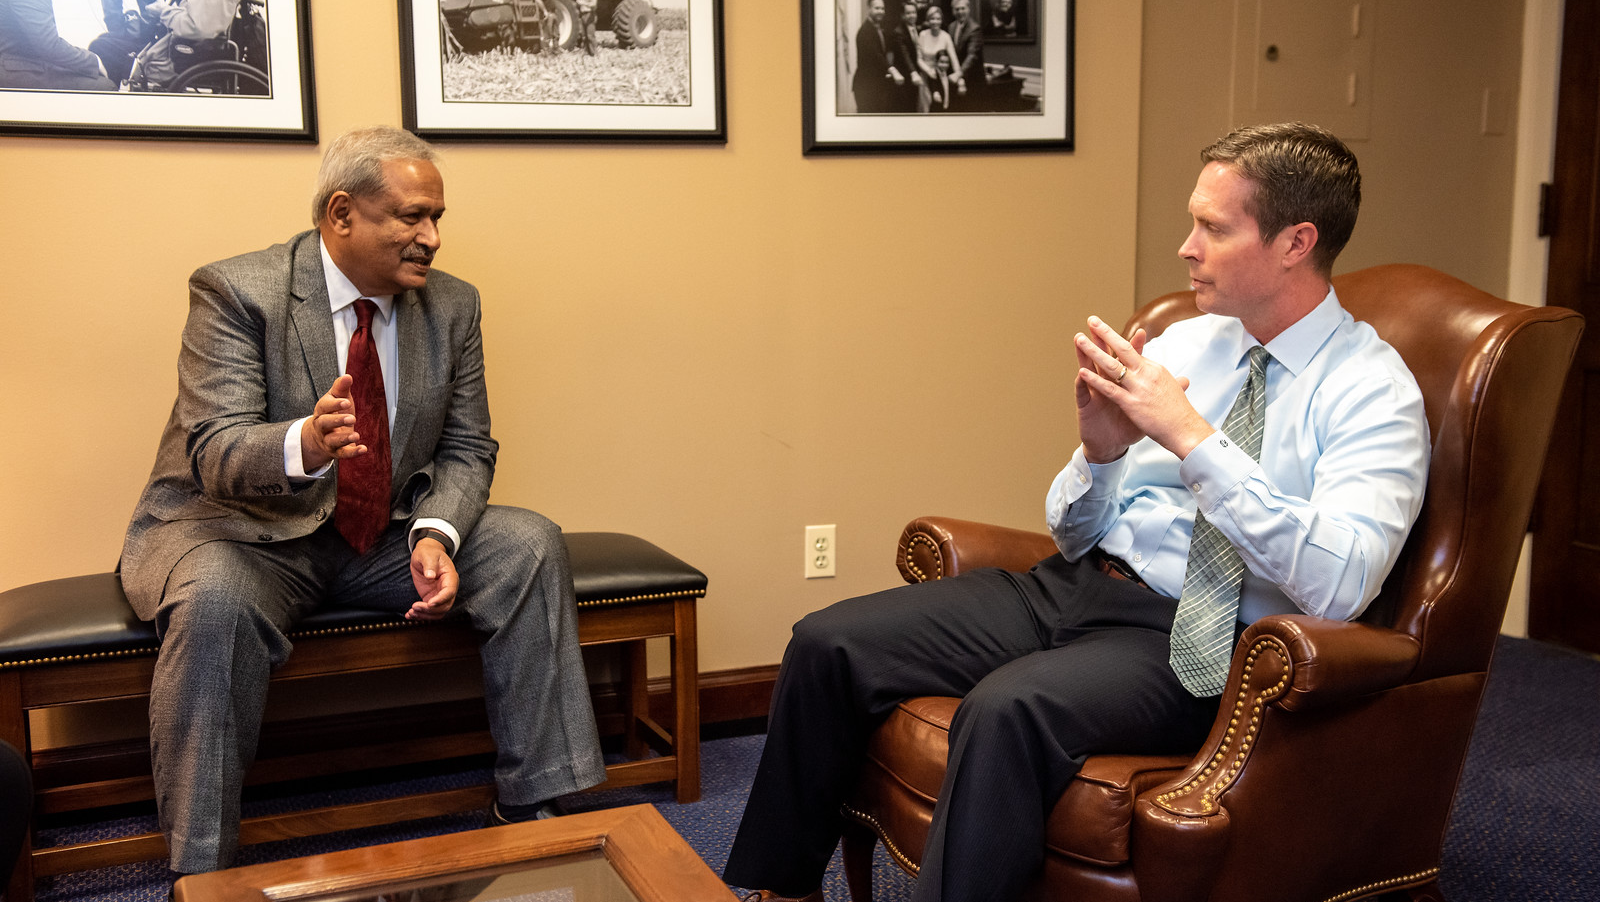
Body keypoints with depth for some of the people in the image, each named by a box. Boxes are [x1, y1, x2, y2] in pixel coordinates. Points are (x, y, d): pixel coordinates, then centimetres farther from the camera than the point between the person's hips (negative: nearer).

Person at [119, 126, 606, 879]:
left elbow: (466, 449, 2)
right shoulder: (235, 292, -14)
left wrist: (435, 535, -20)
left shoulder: (452, 306, 0)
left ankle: (529, 807, -8)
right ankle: (201, 871, -21)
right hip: (240, 531, -4)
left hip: (384, 535, 5)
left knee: (530, 546, -14)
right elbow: (218, 454, -22)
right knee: (215, 601, -36)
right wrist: (303, 443, -46)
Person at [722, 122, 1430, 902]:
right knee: (829, 644, -8)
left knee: (1011, 708, -36)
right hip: (1076, 584, 7)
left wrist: (1192, 436, -23)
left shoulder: (1374, 391, -6)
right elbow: (1073, 533, 15)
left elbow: (1338, 584, -23)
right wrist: (1100, 449, -8)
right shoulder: (1180, 344, 12)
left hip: (1191, 640, -6)